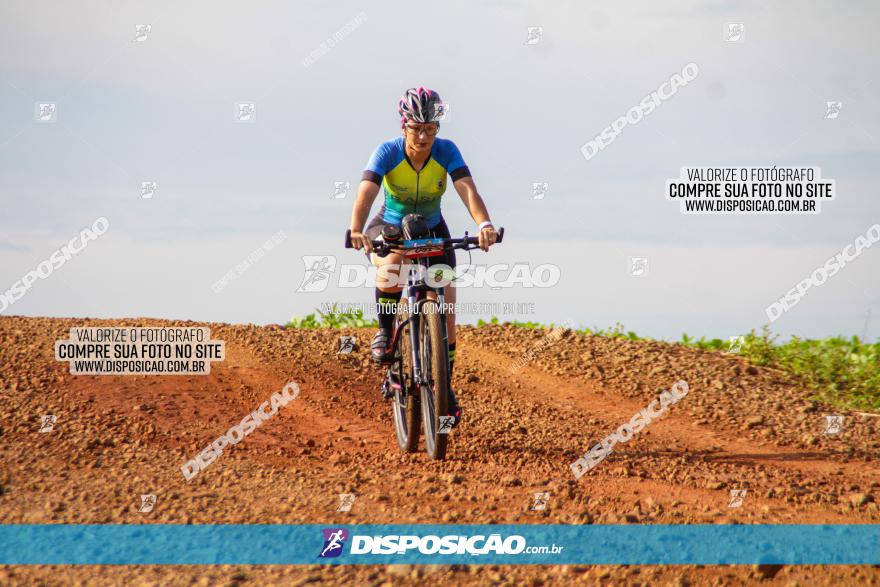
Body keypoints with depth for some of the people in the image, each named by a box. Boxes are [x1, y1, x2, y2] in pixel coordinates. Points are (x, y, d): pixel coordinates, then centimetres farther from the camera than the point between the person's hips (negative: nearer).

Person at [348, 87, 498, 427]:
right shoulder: (387, 152, -26)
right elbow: (366, 193, -39)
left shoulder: (446, 151, -22)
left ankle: (445, 386, 6)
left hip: (432, 231, 2)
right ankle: (385, 331, -11)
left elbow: (467, 190, -36)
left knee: (446, 306, -9)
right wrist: (357, 231, -59)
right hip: (390, 228, -2)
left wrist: (484, 224, -55)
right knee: (391, 271, -37)